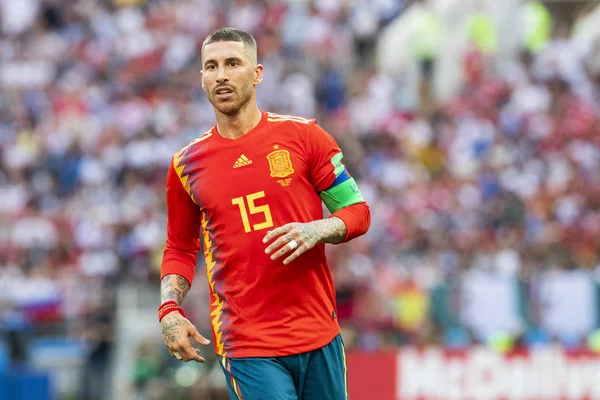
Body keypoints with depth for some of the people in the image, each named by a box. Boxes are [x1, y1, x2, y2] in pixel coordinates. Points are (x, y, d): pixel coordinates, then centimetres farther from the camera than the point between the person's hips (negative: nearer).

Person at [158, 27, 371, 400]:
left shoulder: (303, 136, 2)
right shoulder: (186, 164, 6)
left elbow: (358, 212, 6)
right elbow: (180, 248, 18)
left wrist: (315, 231, -15)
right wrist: (169, 308, 1)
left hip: (319, 338, 1)